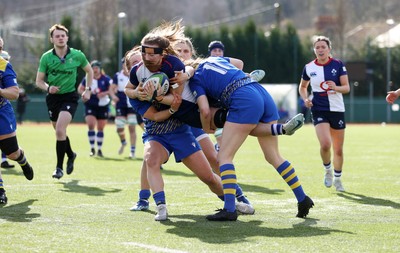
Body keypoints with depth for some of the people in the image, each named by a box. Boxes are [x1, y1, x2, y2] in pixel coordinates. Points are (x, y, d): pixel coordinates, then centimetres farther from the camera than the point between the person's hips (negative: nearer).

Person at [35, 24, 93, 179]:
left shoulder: (77, 55, -6)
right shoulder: (46, 57, -5)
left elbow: (89, 70, 13)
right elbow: (39, 81, 1)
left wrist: (88, 89, 7)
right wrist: (48, 87, -19)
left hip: (70, 96, -3)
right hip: (53, 97, 3)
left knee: (60, 129, -20)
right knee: (59, 131, 13)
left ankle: (59, 167, -11)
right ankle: (71, 155, 44)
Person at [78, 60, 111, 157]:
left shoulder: (106, 79, -3)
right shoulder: (87, 79, 0)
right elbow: (80, 89, 6)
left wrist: (104, 93, -20)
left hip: (102, 105, 0)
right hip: (90, 105, 0)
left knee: (100, 128, 7)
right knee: (91, 125, -15)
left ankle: (99, 149, 19)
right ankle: (92, 148, -6)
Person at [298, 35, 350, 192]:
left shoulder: (338, 65, -3)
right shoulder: (309, 68, 1)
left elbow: (347, 87, -4)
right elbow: (302, 86, 17)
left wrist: (336, 88, -25)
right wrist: (305, 99, -2)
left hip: (337, 110, 1)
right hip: (319, 110, -1)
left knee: (338, 149, 7)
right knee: (325, 144, -21)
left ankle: (337, 178, 29)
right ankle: (327, 170, 8)